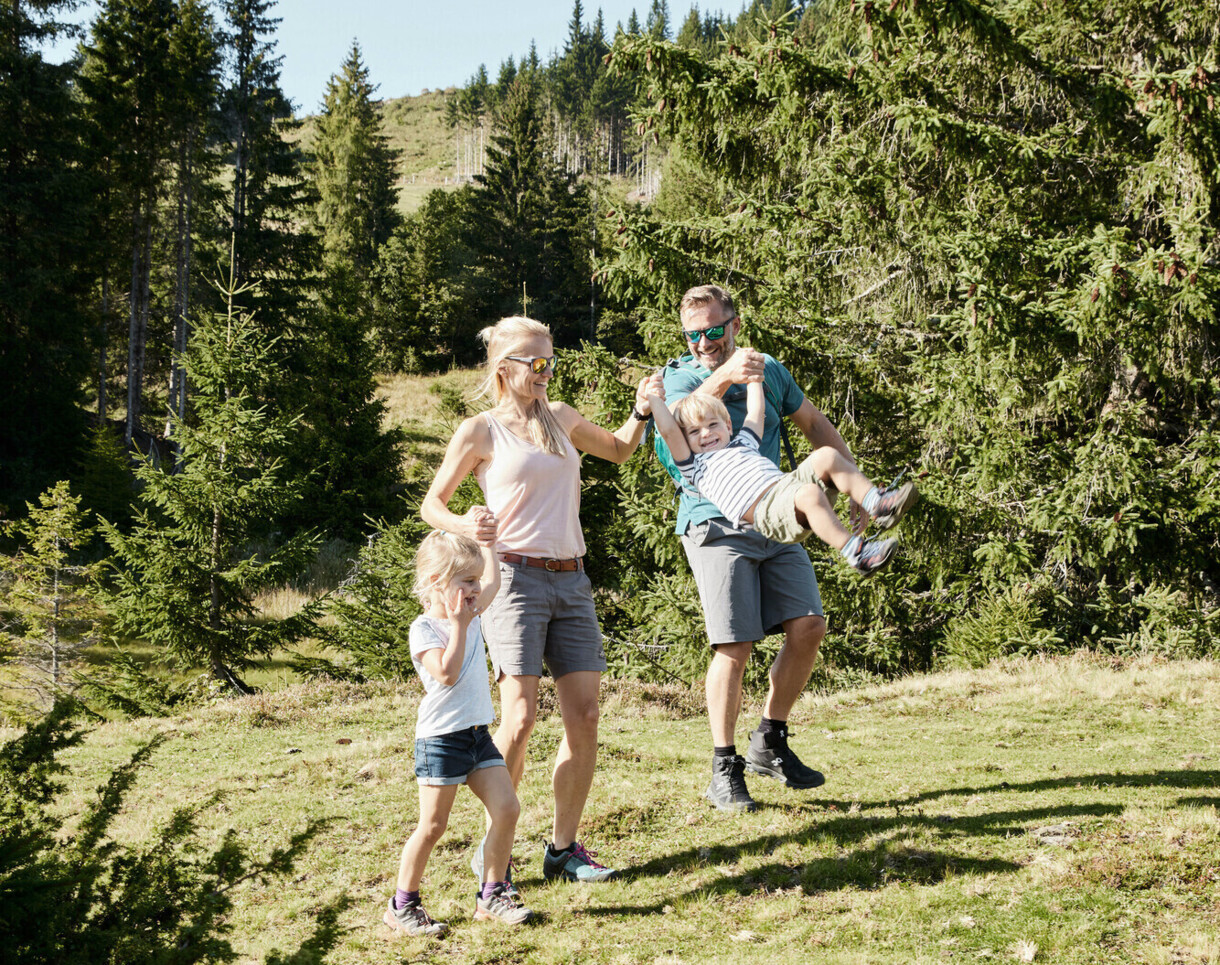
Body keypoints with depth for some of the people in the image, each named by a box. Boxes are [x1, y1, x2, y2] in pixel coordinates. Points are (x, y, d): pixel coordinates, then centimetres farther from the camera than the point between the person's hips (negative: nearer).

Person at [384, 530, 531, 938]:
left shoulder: (470, 615, 11)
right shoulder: (424, 628, -12)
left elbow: (492, 582, 29)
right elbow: (447, 673, -24)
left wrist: (486, 543, 27)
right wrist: (459, 626, -20)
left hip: (478, 735, 8)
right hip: (440, 737, -8)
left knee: (506, 808, -1)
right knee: (433, 826, -4)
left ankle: (491, 896, 11)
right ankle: (402, 906, 9)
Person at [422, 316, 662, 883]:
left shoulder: (560, 419, 18)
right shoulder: (480, 432, 2)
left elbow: (619, 451, 33)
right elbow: (431, 505, 5)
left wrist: (640, 412, 14)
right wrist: (464, 527, -17)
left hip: (570, 581, 6)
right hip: (515, 578, -6)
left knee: (584, 714, -1)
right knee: (519, 718, -13)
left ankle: (564, 848, 9)